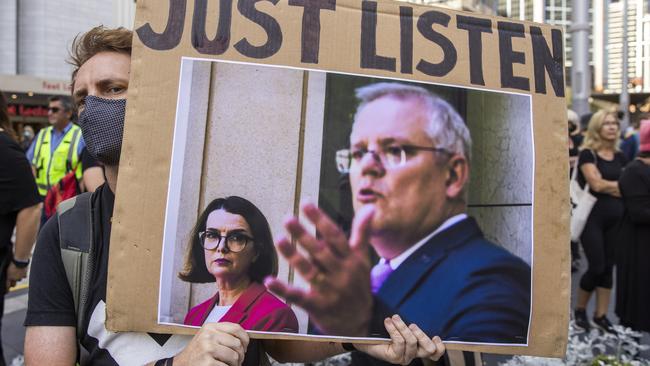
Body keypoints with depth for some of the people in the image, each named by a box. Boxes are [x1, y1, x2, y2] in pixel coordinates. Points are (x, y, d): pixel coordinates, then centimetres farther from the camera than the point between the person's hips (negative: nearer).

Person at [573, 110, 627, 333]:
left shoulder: (619, 157, 13)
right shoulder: (587, 154, -6)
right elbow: (596, 184, -17)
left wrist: (608, 186, -9)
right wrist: (620, 185, -4)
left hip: (615, 218, 6)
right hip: (592, 217, -6)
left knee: (608, 267, 8)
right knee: (597, 266, -6)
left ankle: (601, 315, 18)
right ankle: (579, 310, 16)